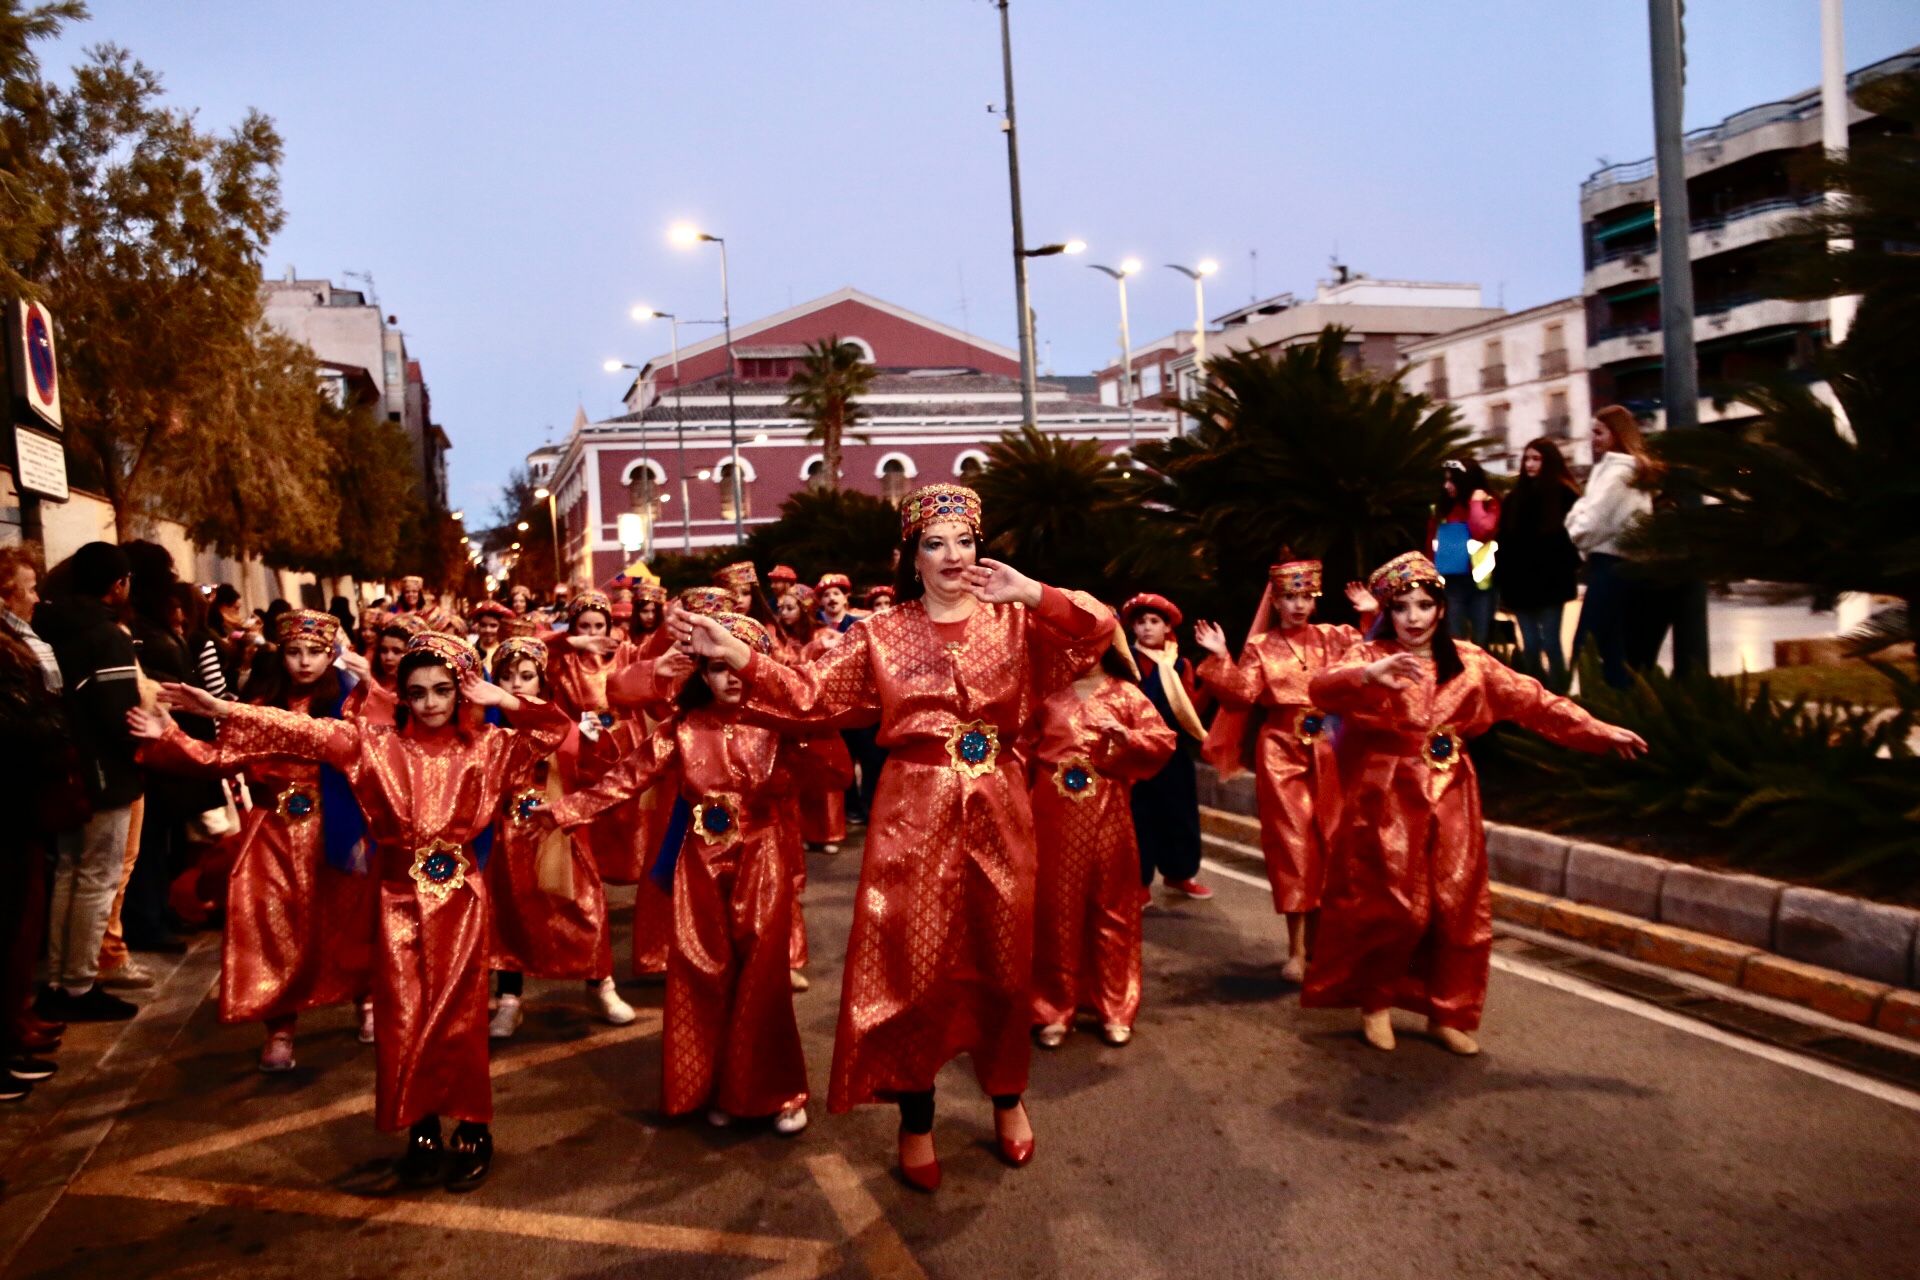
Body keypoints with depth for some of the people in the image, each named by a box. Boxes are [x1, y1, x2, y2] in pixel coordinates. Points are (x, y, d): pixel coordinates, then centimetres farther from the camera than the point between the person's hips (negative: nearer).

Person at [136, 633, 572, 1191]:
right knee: (404, 1021, 4)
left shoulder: (484, 746, -1)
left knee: (458, 1017, 4)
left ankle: (472, 1130, 20)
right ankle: (423, 1132, 20)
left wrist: (503, 701, -14)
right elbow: (303, 732, -7)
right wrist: (222, 710, -15)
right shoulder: (375, 743, 0)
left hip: (460, 898, -1)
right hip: (401, 899, 1)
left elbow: (556, 727, -5)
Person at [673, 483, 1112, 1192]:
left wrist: (1031, 595, -21)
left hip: (998, 815, 1)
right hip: (914, 815, -1)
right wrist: (738, 656, -16)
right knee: (911, 966, 2)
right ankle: (916, 1121, 21)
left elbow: (1098, 630, -9)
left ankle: (1007, 1098, 36)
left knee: (1002, 961, 13)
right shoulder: (881, 634, 2)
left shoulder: (1014, 622, 3)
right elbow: (810, 695, -5)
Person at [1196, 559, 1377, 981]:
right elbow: (1243, 693, -7)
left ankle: (1315, 939, 22)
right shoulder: (1261, 646, 1)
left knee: (1325, 843, 7)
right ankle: (1296, 949, 4)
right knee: (1292, 844, -1)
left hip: (1325, 750, 3)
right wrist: (1221, 658, -17)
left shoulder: (1331, 638, 7)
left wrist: (1374, 615, -9)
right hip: (1281, 752, -2)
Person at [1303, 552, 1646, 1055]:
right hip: (1390, 798, -4)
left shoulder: (1469, 662, 6)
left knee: (1459, 909, 6)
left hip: (1451, 799, 4)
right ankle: (1375, 1002, 19)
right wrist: (1370, 674, -45)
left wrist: (1599, 732, 2)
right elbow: (1321, 689, -26)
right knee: (1392, 908, -3)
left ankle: (1448, 1013, 21)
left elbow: (1532, 700, 7)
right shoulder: (1370, 657, -7)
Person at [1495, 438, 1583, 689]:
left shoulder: (1564, 495, -3)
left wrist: (1566, 570, -16)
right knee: (1529, 647, 8)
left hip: (1551, 583, -5)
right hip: (1520, 584, 5)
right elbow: (1504, 543, 10)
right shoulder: (1514, 497, 12)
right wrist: (1501, 583, 5)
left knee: (1550, 644, -3)